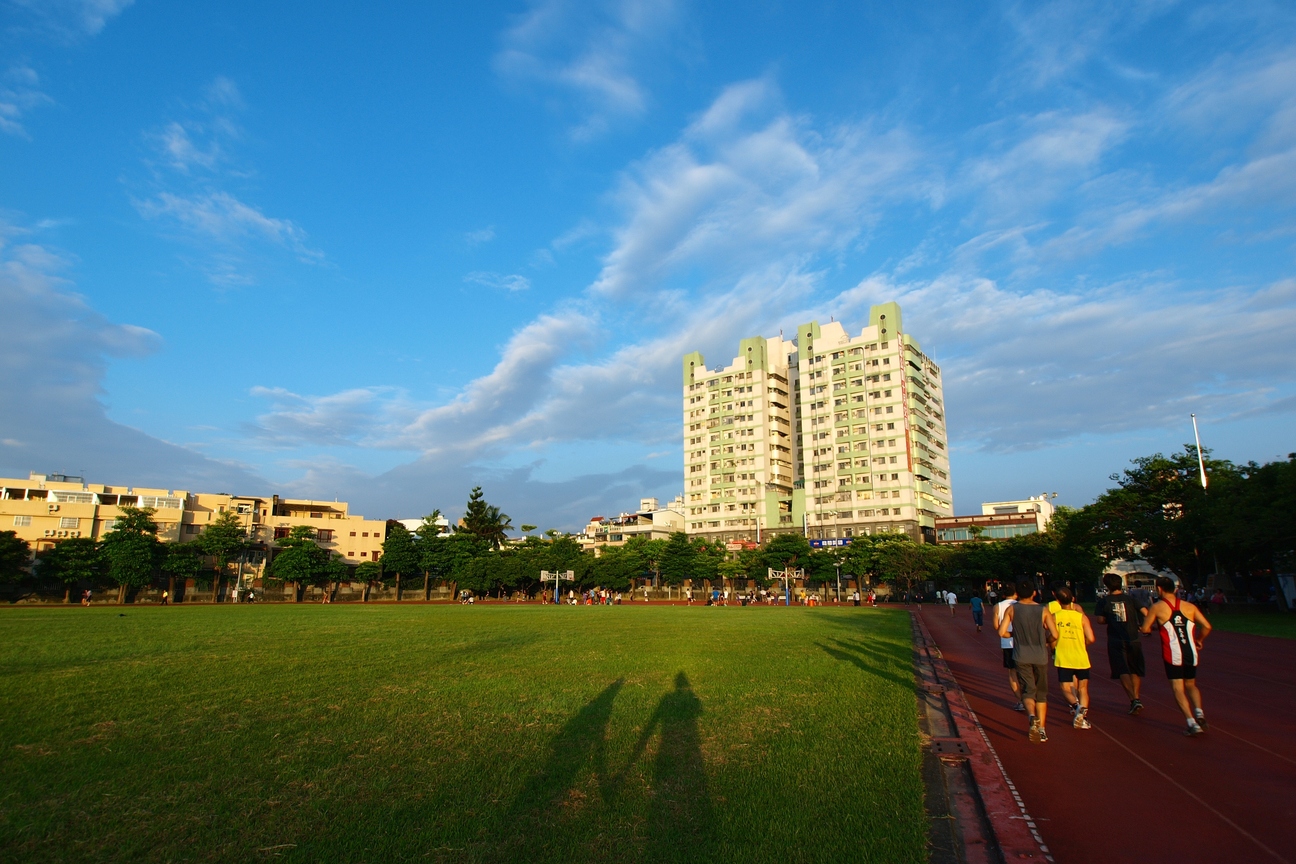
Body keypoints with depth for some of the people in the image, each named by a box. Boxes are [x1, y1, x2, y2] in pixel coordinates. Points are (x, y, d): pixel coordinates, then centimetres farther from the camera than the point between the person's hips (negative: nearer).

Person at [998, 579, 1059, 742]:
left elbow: (1002, 632, -7)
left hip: (1021, 657, -1)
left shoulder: (1011, 609, -3)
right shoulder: (1043, 610, -3)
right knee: (1041, 693, 15)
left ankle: (1033, 717, -24)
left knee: (1028, 691, 4)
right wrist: (1048, 642, 13)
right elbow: (1054, 635, -8)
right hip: (1040, 656, 1)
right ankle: (1041, 730, 16)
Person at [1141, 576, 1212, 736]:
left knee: (1178, 689, 3)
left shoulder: (1157, 607, -3)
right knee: (1191, 685, 22)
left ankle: (1192, 724, -6)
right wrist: (1199, 640, 19)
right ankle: (1199, 712, 2)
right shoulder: (1189, 606, 6)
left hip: (1173, 655, -4)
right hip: (1191, 653, 4)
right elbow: (1207, 627, 1)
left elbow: (1144, 629, 0)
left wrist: (1154, 627, 23)